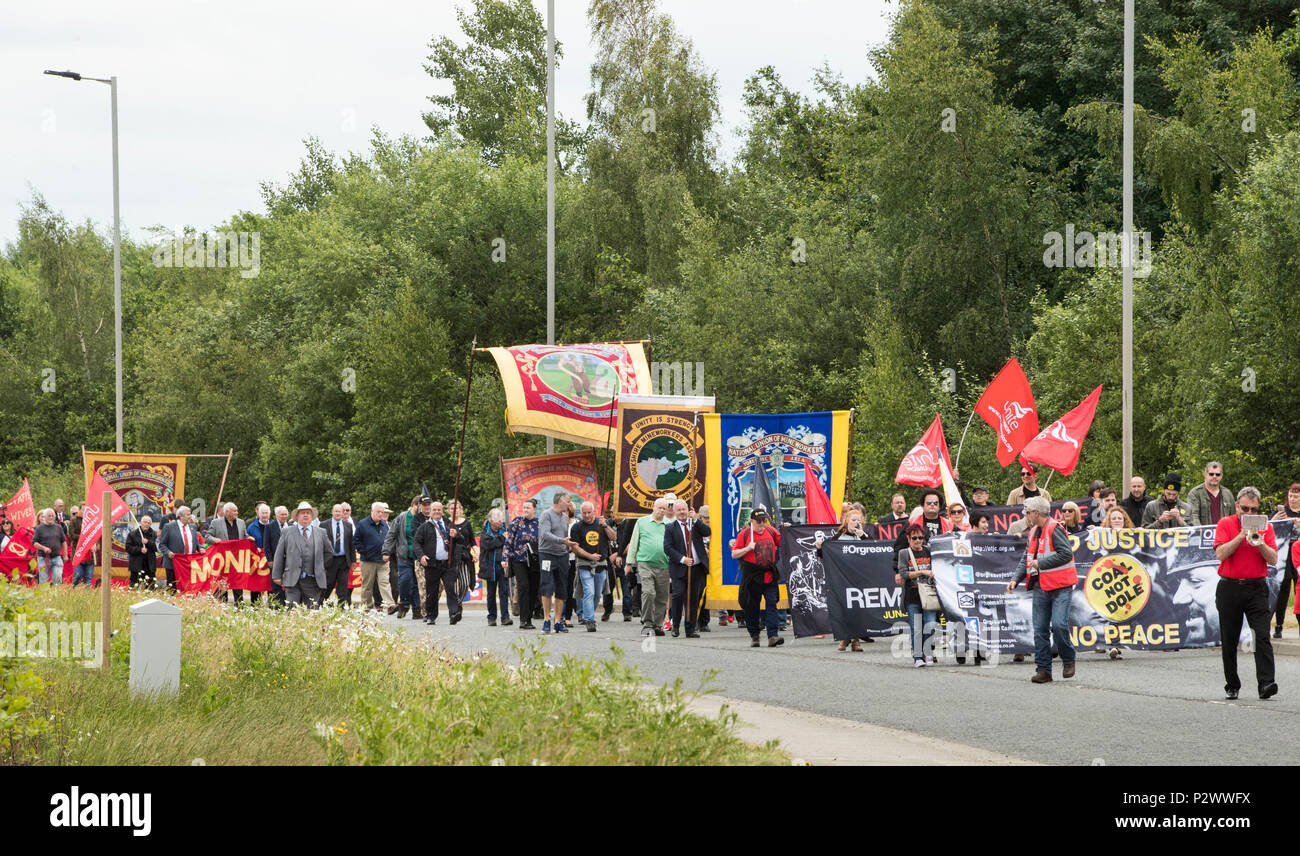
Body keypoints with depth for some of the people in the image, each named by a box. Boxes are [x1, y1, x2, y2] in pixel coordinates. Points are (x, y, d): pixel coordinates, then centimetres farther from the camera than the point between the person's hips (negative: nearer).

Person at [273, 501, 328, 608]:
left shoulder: (321, 533, 13)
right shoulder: (287, 532, 9)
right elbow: (279, 555, 8)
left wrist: (321, 568, 11)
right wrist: (277, 575, 3)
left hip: (313, 581, 1)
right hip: (292, 580, -1)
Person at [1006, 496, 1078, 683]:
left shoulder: (1055, 529, -11)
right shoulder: (1034, 532, 16)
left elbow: (1066, 554, -19)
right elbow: (1027, 558, 21)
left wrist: (1041, 563, -16)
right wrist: (1016, 579, 7)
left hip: (1060, 586, -8)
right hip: (1041, 587, 8)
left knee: (1059, 624, -15)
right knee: (1040, 629, 3)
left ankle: (1068, 661, 6)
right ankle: (1043, 670, 6)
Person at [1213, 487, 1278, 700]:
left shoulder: (1265, 527, 7)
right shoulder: (1225, 524, 2)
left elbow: (1273, 559, 0)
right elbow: (1221, 553, -11)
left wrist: (1259, 542, -16)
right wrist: (1242, 535, -18)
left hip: (1257, 588, 0)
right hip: (1230, 588, 0)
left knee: (1262, 636, -13)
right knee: (1229, 640, 6)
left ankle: (1266, 683, -20)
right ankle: (1232, 685, 19)